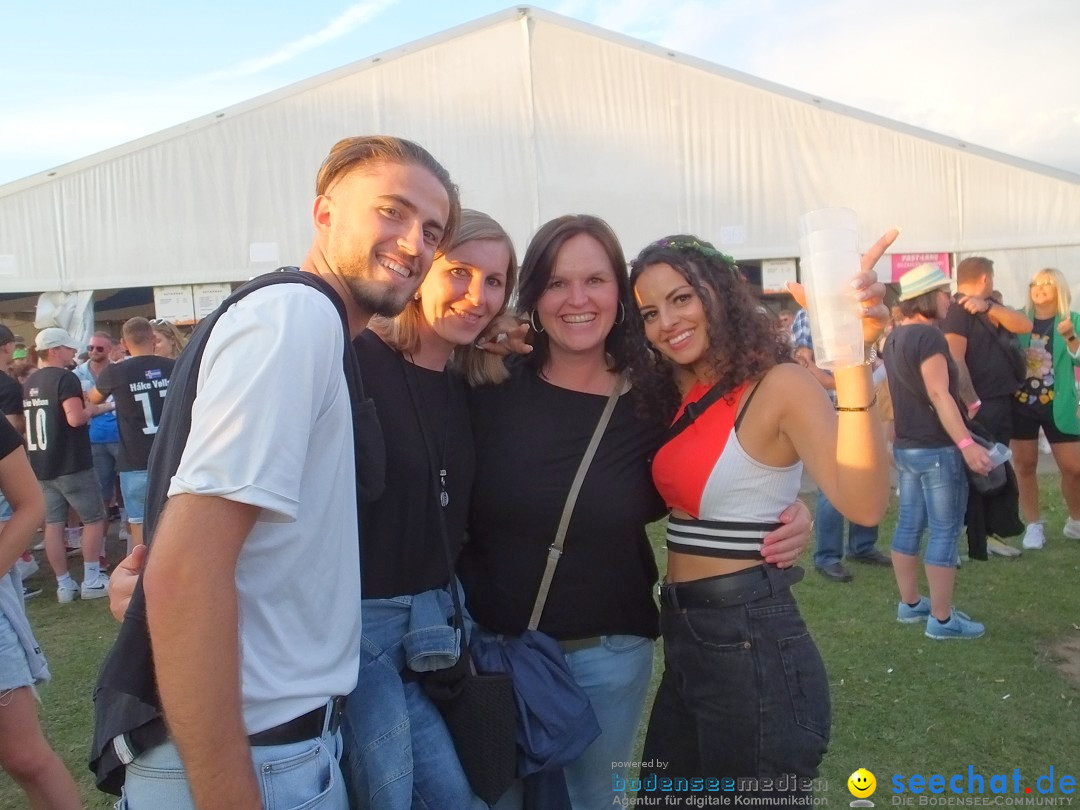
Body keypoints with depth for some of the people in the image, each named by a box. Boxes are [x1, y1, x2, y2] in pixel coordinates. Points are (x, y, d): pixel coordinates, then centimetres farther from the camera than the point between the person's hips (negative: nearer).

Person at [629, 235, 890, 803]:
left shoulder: (779, 385, -15)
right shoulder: (674, 401, 9)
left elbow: (863, 504, -28)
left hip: (752, 643, -8)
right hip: (683, 638, 8)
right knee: (667, 793, 24)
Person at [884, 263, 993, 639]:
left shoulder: (895, 337, 12)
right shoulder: (928, 335, -17)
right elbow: (939, 395, -23)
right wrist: (966, 444, -26)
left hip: (905, 446, 9)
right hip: (937, 449, -9)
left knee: (909, 525, 13)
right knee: (944, 532, -2)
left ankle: (909, 604, 23)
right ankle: (942, 619, 4)